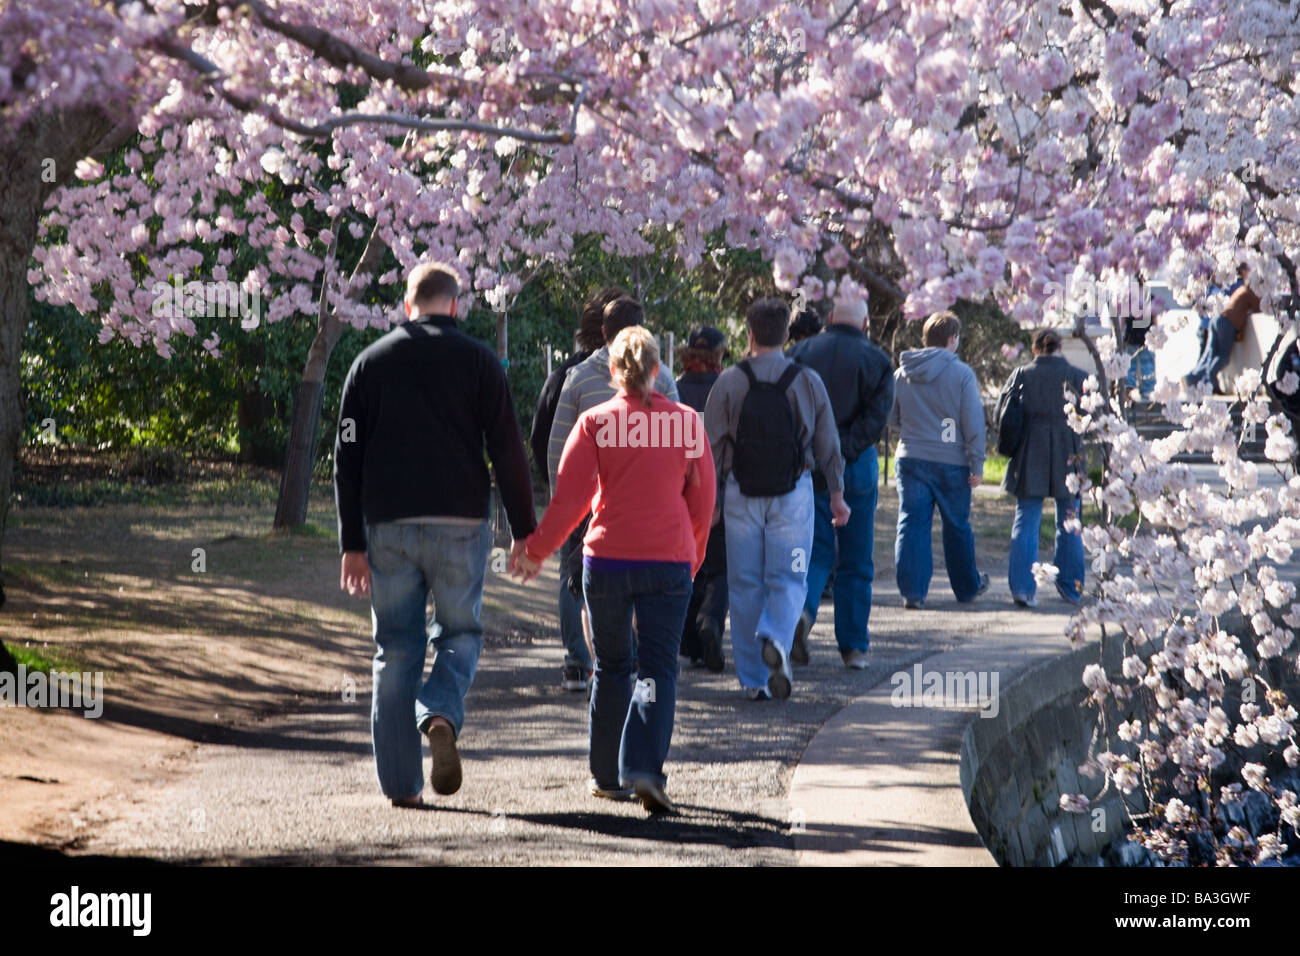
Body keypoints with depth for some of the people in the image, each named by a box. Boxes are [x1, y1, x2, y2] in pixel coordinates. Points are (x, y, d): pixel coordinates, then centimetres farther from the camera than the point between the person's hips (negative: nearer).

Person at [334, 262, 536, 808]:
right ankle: (441, 714, -18)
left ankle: (401, 783, 4)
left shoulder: (371, 362, 8)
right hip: (459, 523, -2)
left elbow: (347, 458, 5)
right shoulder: (477, 361, 1)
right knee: (459, 633, 13)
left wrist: (353, 543, 6)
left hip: (388, 526, 2)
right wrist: (524, 531, 2)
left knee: (395, 648, 7)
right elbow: (507, 451, -3)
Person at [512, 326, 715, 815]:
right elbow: (702, 500, 7)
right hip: (668, 562, 0)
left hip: (607, 559, 0)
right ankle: (644, 769, -19)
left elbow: (569, 498, -5)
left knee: (612, 665, 15)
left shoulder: (595, 422, -3)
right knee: (657, 668, 0)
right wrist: (693, 556, 21)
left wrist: (535, 549, 6)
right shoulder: (687, 421, 2)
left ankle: (608, 775, 21)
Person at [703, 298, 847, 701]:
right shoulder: (807, 381, 1)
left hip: (741, 495, 0)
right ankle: (776, 639, -27)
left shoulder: (728, 382, -2)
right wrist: (836, 494, 15)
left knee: (745, 584, 7)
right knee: (787, 580, 4)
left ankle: (754, 678, 8)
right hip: (794, 493, 0)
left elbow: (712, 446, -2)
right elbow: (828, 443, 6)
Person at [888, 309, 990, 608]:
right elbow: (974, 423, -8)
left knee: (912, 524, 2)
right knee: (957, 526, 13)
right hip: (951, 461, -2)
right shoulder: (961, 373, -8)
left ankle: (912, 590, -7)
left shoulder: (901, 373, 3)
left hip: (910, 459, 2)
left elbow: (891, 419, 11)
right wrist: (977, 465, -3)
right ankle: (967, 586, 28)